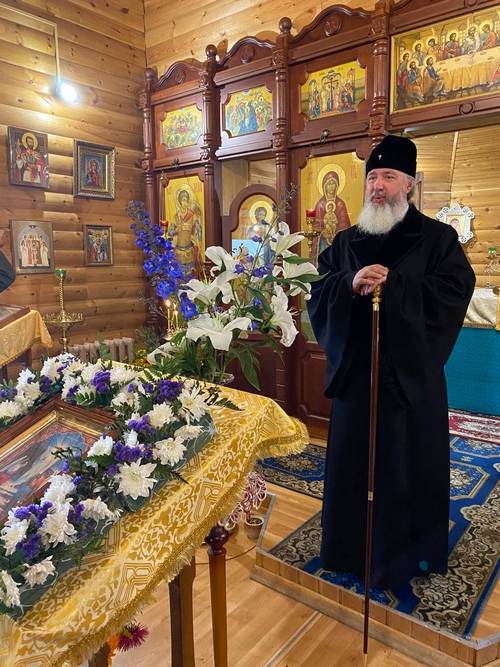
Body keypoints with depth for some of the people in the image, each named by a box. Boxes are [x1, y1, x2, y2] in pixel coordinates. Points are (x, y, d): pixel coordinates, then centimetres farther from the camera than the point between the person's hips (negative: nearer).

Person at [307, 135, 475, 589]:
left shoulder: (437, 237, 0)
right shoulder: (346, 242, 10)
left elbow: (456, 289, -12)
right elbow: (318, 290, 3)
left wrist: (391, 284, -20)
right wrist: (350, 283, -18)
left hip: (410, 371, -3)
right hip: (356, 369, 4)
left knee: (408, 462, 8)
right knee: (353, 458, 12)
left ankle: (408, 552, 30)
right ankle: (353, 546, 32)